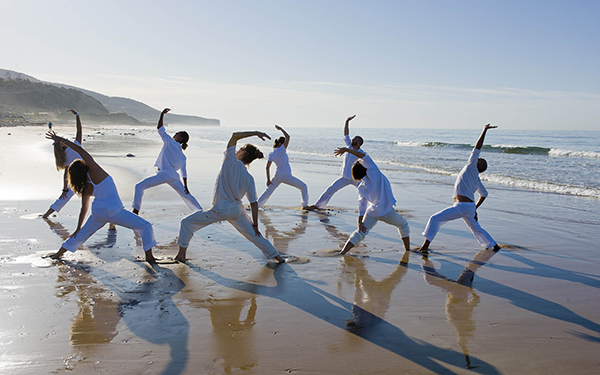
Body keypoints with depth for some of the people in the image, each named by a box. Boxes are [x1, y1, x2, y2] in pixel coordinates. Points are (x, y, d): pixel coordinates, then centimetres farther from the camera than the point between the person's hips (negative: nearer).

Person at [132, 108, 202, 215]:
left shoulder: (170, 142, 2)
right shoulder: (182, 156, 18)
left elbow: (160, 129, 0)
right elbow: (184, 172, 18)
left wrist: (162, 114, 8)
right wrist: (185, 186, 20)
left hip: (164, 174, -7)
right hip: (174, 177, 7)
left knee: (139, 186, 3)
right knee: (185, 194, 19)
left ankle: (136, 211, -2)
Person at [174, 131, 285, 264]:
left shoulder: (231, 163, -11)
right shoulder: (249, 178, 0)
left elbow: (234, 135, -9)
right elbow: (254, 203, 0)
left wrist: (255, 133, -7)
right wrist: (255, 224, 7)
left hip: (219, 210, -4)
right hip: (237, 211, 4)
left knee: (186, 223, 12)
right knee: (254, 235, 17)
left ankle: (181, 255, 14)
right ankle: (277, 257, 21)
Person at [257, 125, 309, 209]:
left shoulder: (271, 154, 3)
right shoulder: (282, 150, -13)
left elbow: (267, 167, 0)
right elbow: (288, 137, -15)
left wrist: (268, 180, 3)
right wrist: (281, 129, -4)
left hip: (277, 176, 5)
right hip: (286, 176, -5)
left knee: (268, 191, 17)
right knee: (303, 187, 10)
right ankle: (305, 204, 11)